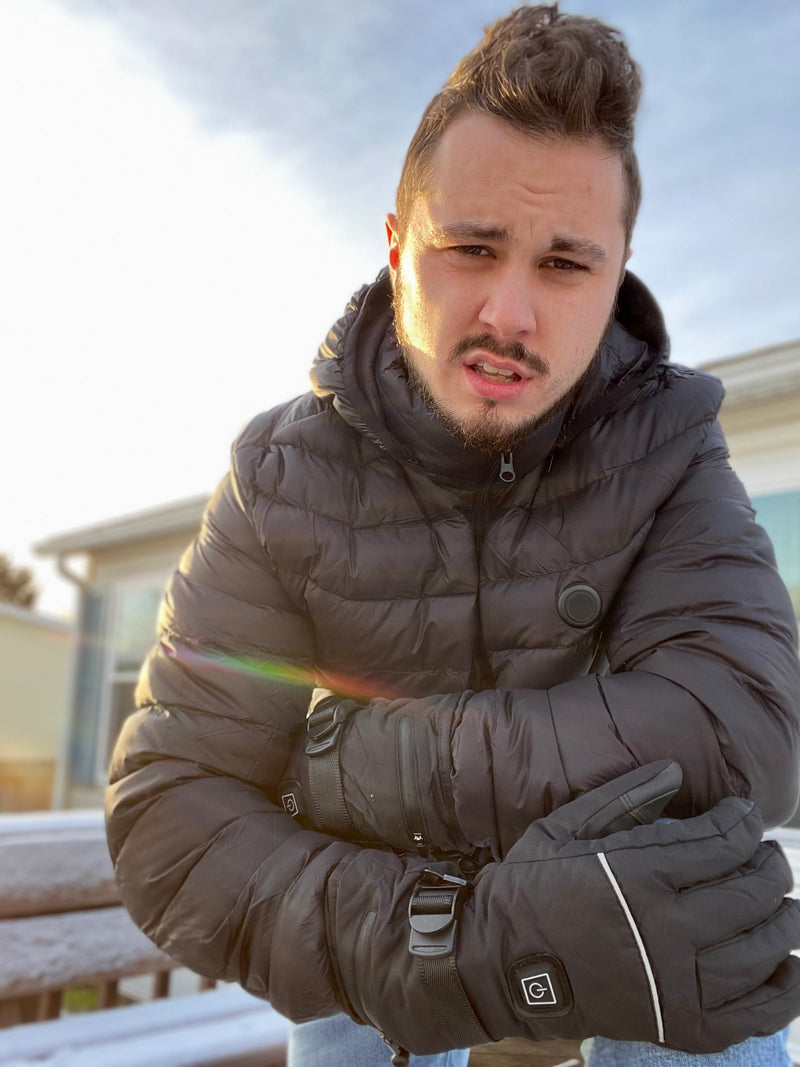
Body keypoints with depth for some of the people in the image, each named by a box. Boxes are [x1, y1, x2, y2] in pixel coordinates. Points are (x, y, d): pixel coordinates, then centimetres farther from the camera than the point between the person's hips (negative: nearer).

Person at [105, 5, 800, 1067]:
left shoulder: (666, 441, -17)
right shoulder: (284, 479, -18)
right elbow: (170, 819, -24)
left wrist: (352, 761, -30)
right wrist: (463, 944, -40)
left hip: (639, 881, 0)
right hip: (389, 915, 1)